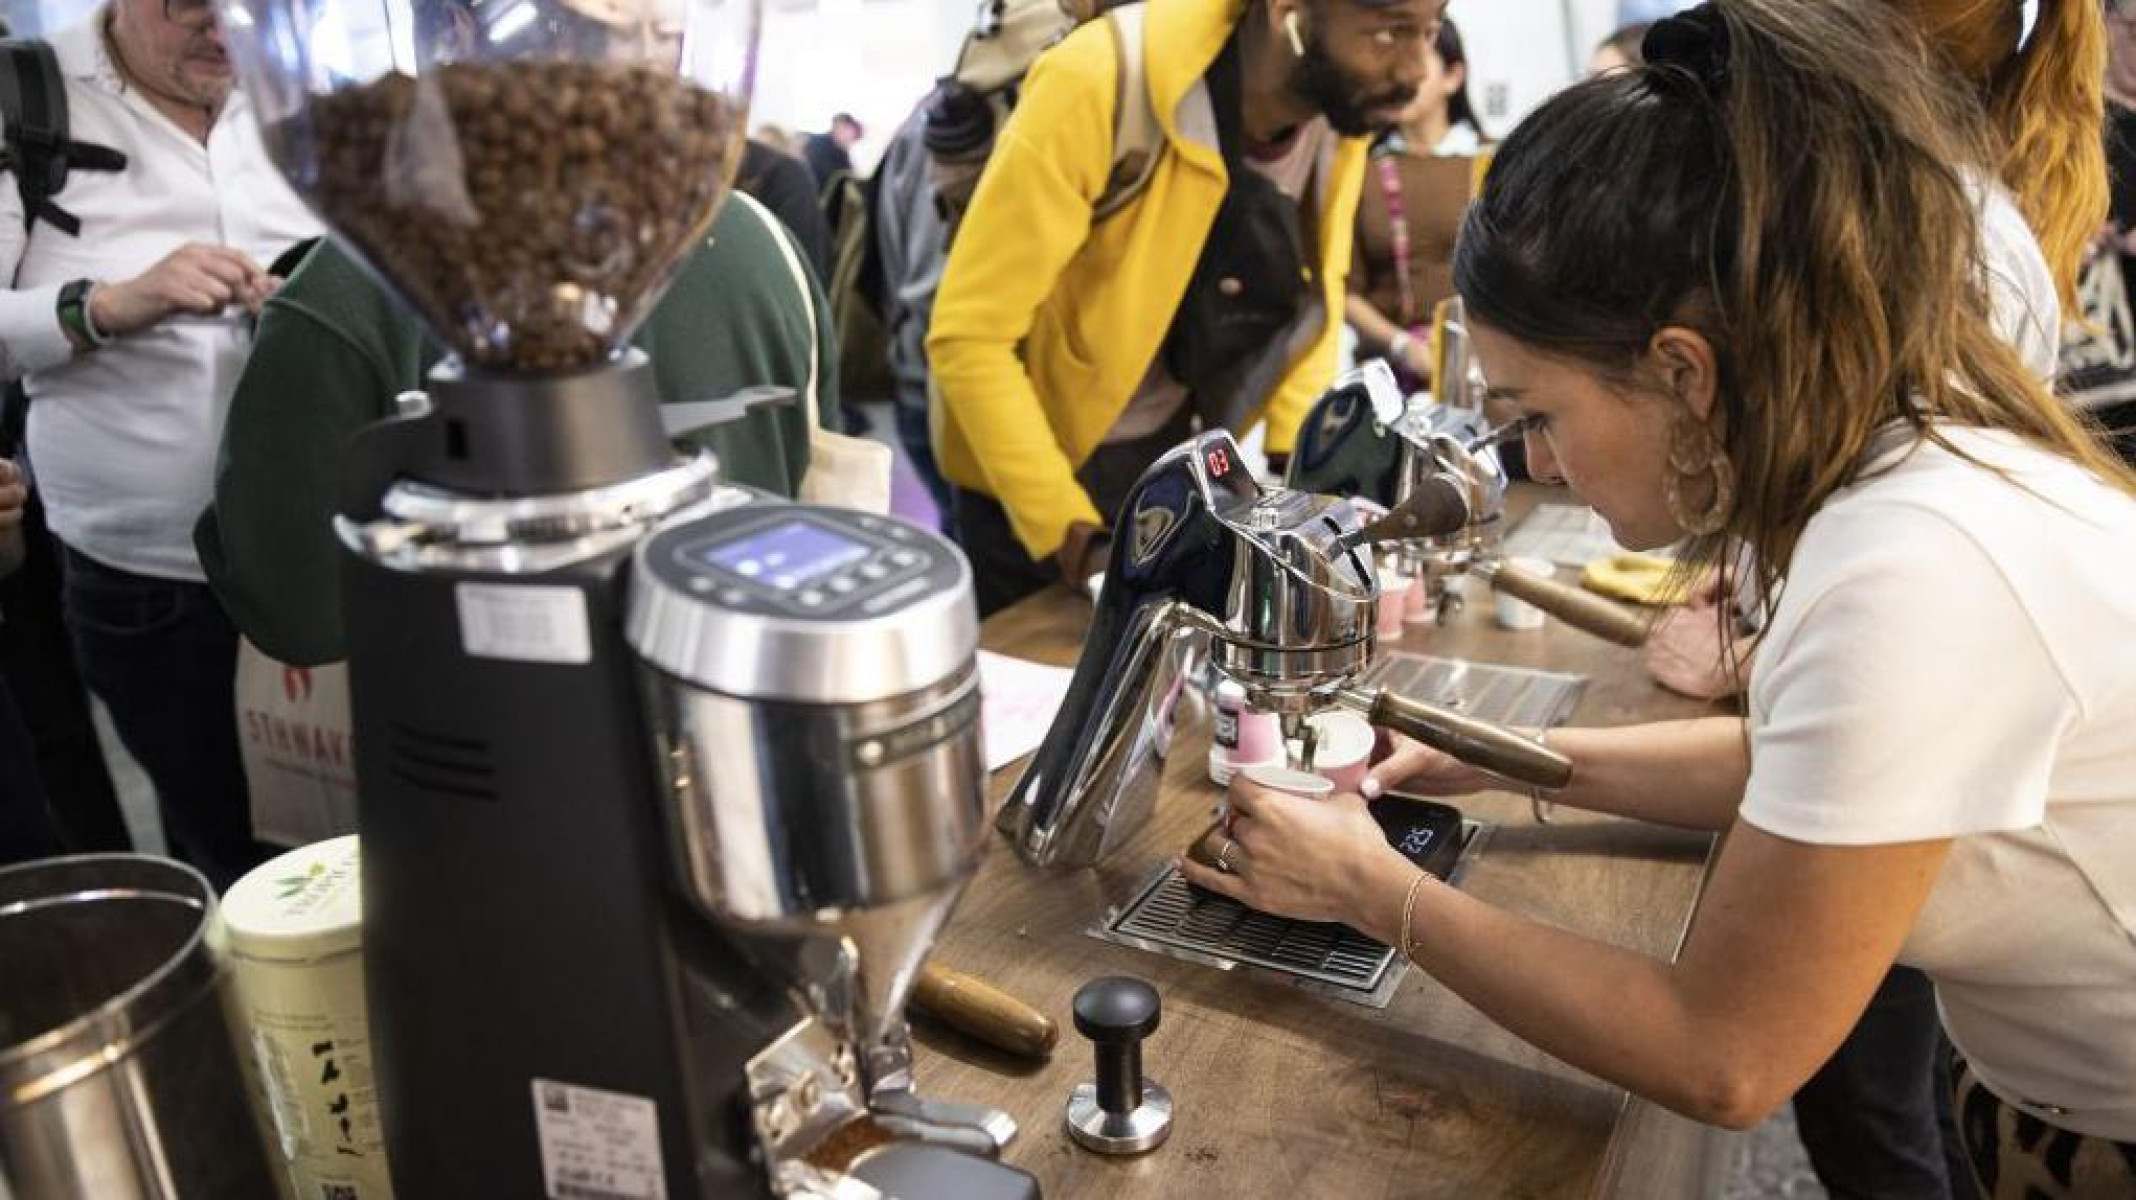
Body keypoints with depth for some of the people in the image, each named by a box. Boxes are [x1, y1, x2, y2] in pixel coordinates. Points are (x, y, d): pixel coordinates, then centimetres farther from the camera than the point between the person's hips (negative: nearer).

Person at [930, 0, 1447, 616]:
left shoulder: (1345, 101, -12)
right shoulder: (1101, 84, -29)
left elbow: (1315, 290, 3)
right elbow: (967, 335, -26)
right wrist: (1075, 537, -28)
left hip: (1179, 453, 5)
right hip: (1041, 459, -4)